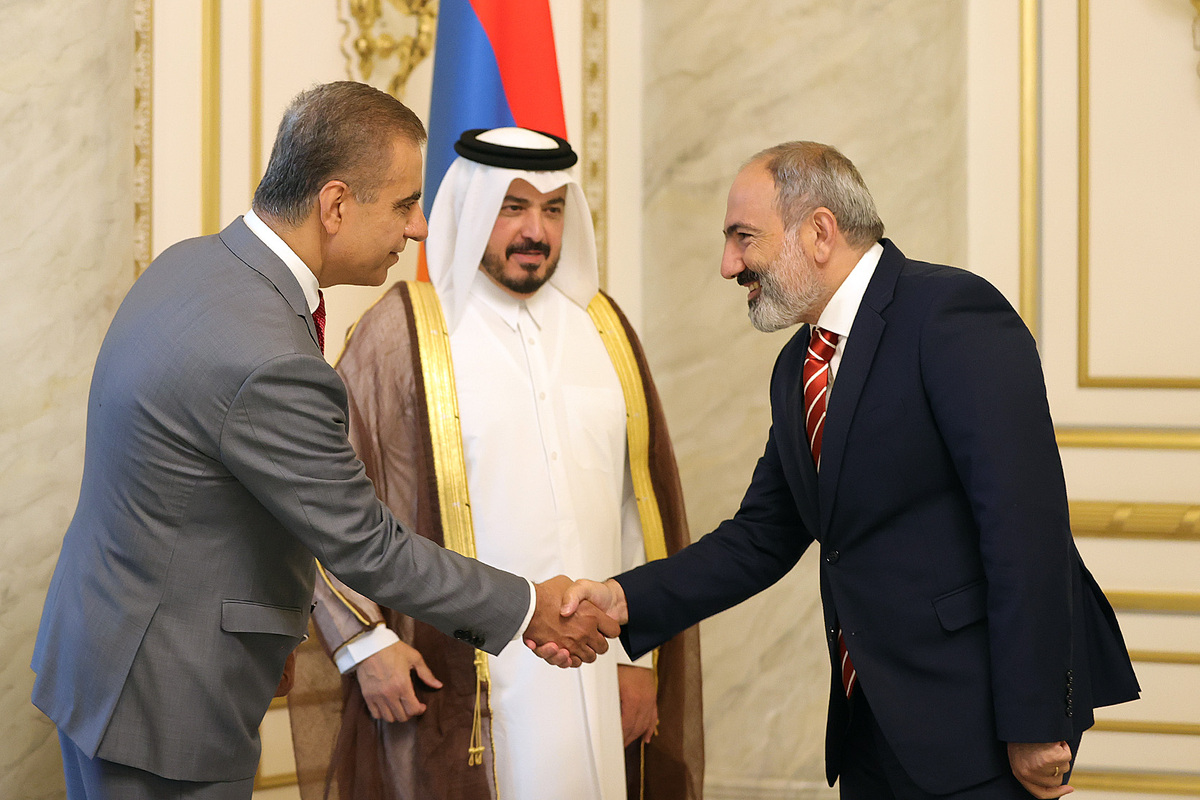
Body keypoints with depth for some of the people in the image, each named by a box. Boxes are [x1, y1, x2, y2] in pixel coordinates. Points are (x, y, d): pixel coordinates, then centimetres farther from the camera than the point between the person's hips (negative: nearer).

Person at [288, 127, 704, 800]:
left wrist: (641, 656, 8)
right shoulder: (401, 333, -3)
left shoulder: (603, 328, 11)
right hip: (458, 685, -4)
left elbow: (642, 506, 12)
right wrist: (365, 643, -10)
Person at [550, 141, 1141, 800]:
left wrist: (1033, 726, -21)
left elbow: (1025, 524, -19)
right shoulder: (798, 368, 14)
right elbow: (762, 539, 16)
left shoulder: (954, 315, -14)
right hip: (873, 723, 8)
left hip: (977, 711, -8)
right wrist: (628, 600, 1)